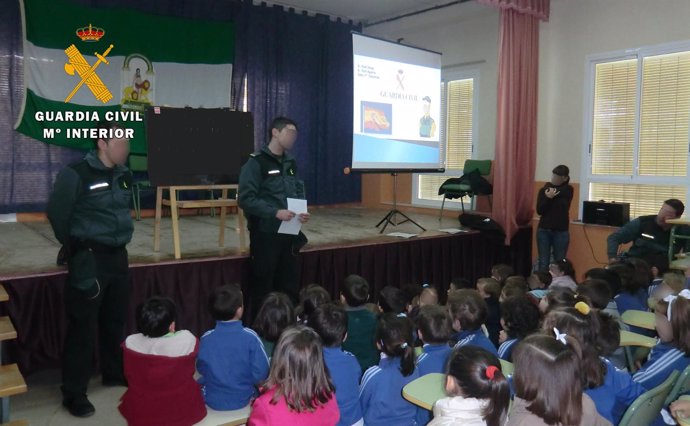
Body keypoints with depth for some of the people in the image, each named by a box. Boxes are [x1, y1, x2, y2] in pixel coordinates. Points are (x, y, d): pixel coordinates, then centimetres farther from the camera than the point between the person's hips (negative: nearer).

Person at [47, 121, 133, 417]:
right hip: (89, 260, -6)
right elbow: (56, 214, -5)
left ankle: (115, 374, 35)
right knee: (82, 326, 1)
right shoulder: (76, 175, -14)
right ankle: (74, 393, 14)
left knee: (115, 321, 17)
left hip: (118, 257, 6)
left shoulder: (125, 175, 5)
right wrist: (75, 248, 5)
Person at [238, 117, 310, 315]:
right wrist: (275, 212, -25)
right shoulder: (256, 162, -11)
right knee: (263, 286, 5)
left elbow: (299, 191, 17)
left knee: (290, 284, 15)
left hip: (289, 234, 7)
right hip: (266, 235, -7)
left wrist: (302, 211, -3)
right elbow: (245, 198, -18)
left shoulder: (291, 162, 11)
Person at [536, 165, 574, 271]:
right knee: (543, 262, 3)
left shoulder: (568, 190, 1)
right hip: (544, 230, 1)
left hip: (561, 231, -1)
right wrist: (548, 198, -18)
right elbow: (539, 210, -6)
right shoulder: (544, 190, 3)